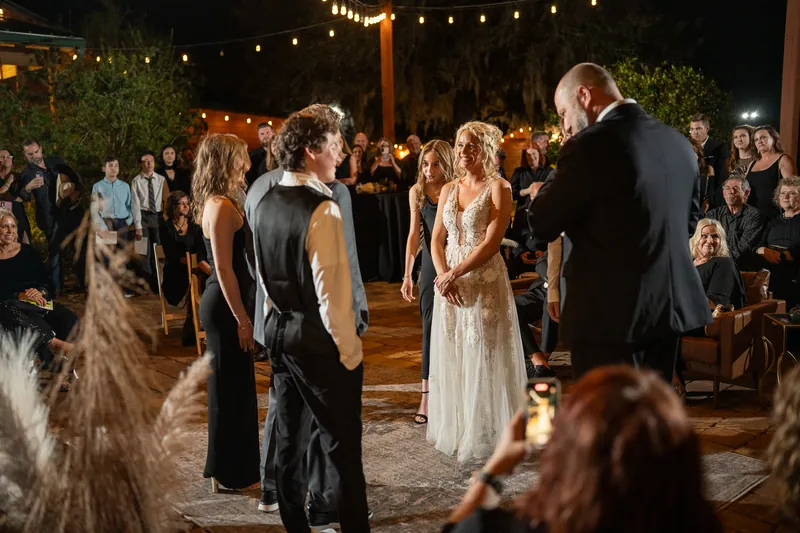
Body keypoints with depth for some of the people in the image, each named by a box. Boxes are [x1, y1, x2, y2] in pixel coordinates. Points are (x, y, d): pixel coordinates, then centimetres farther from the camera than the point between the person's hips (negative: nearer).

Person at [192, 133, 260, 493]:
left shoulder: (216, 203, 13)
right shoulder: (222, 206, -18)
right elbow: (224, 269, -21)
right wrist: (242, 318, -19)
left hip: (223, 304, 10)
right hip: (225, 306, -10)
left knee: (234, 386, 18)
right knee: (230, 388, 2)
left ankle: (233, 466, 31)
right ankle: (227, 473, 16)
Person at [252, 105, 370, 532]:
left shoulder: (265, 203, 5)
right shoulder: (321, 209, -20)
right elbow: (330, 293, -22)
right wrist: (349, 350, -12)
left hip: (278, 333, 8)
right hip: (318, 340, -8)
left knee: (289, 437, 18)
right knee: (341, 446, 3)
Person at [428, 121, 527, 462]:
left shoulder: (498, 188, -6)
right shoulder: (448, 190, 11)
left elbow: (491, 243, -15)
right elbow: (437, 240, 8)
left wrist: (455, 273, -17)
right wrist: (443, 275, -9)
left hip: (485, 281, -6)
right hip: (449, 281, 6)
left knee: (483, 357, 1)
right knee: (451, 355, 11)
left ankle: (485, 435, 15)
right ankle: (454, 429, 25)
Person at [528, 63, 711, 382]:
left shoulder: (590, 145, -16)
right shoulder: (679, 143, 9)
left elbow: (542, 225, -9)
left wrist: (559, 179, 2)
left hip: (611, 313, -8)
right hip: (672, 306, 8)